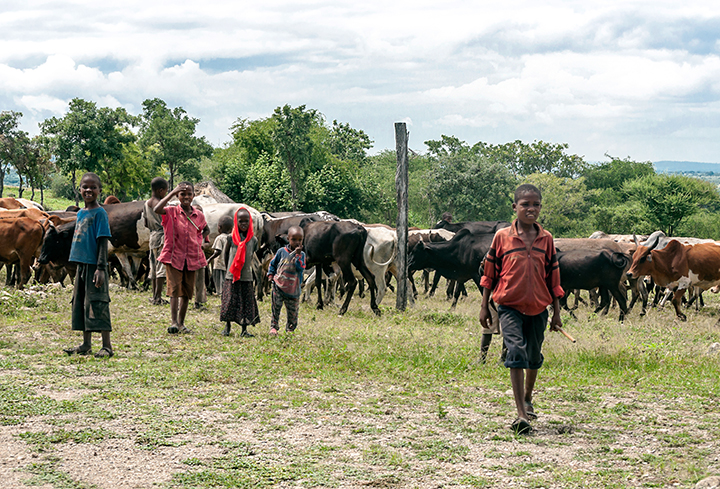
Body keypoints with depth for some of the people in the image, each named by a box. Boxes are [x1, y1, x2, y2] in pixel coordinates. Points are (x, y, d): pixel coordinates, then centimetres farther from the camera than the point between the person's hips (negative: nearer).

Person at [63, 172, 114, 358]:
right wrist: (79, 266, 19)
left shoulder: (100, 213, -9)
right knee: (80, 304, 11)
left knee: (97, 304, -8)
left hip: (94, 265, -8)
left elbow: (103, 241, -13)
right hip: (82, 264, 8)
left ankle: (107, 346, -5)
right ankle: (86, 345, 19)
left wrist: (101, 268, -19)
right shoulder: (80, 213, 14)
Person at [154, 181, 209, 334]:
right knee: (174, 288, -12)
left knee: (187, 292, 8)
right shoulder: (172, 212, -5)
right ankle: (174, 322, -17)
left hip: (191, 258, 4)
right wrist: (172, 193, -24)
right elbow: (157, 209, -27)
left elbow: (206, 230, 26)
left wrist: (199, 241, 7)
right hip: (174, 257, -4)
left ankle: (181, 323, 16)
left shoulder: (199, 215, 6)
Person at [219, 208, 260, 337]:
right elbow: (225, 254, 10)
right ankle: (227, 327, 14)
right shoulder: (231, 238, -3)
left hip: (246, 277, 1)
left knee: (246, 303, 2)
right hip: (232, 276, -1)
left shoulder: (253, 239, 2)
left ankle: (244, 330, 10)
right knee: (230, 301, 0)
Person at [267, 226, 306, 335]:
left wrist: (297, 255, -22)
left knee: (293, 311, 7)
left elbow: (301, 268, -15)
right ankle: (273, 327, 6)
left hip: (293, 288, 1)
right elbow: (273, 264, 12)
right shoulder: (282, 251, 0)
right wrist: (270, 274, 0)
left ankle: (290, 329, 23)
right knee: (276, 307, -5)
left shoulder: (301, 254, 0)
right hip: (279, 286, 0)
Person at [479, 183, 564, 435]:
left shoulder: (546, 239, 4)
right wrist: (484, 307, 4)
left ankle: (527, 399, 41)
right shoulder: (502, 237, -2)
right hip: (510, 306, -3)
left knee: (534, 357, 14)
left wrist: (556, 312, 10)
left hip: (538, 308, 3)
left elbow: (553, 276, 9)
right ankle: (522, 416, -17)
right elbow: (489, 273, 5)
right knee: (516, 353, -15)